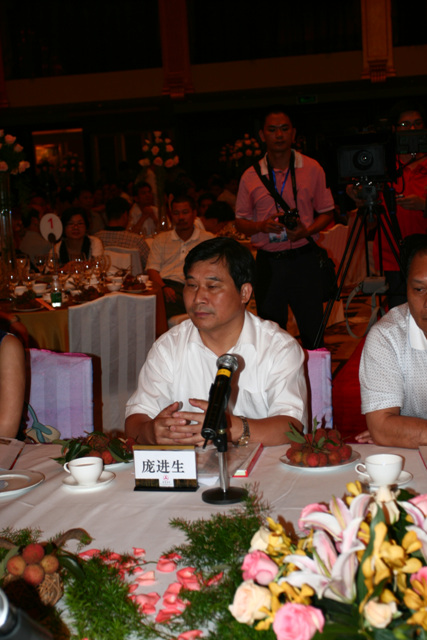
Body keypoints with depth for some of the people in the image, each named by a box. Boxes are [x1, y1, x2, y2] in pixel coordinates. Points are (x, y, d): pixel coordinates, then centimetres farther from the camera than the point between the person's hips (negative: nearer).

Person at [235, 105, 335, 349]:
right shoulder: (250, 176, 5)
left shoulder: (312, 169, 4)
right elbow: (240, 222, 9)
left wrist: (307, 231, -12)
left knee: (313, 331, 1)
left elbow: (327, 212, 7)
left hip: (304, 258, -1)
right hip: (268, 262, 1)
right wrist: (262, 226, -12)